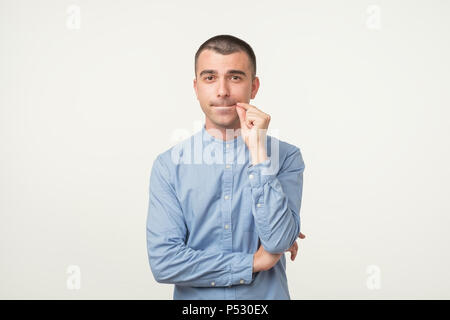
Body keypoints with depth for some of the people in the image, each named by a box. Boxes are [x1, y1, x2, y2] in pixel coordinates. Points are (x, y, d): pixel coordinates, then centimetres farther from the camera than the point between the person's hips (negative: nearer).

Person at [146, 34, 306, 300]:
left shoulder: (285, 157, -9)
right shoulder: (168, 165, -10)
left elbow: (278, 242, -21)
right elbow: (162, 261, -16)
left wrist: (257, 149, -22)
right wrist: (254, 262, -16)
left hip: (267, 295, 0)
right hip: (194, 298, 0)